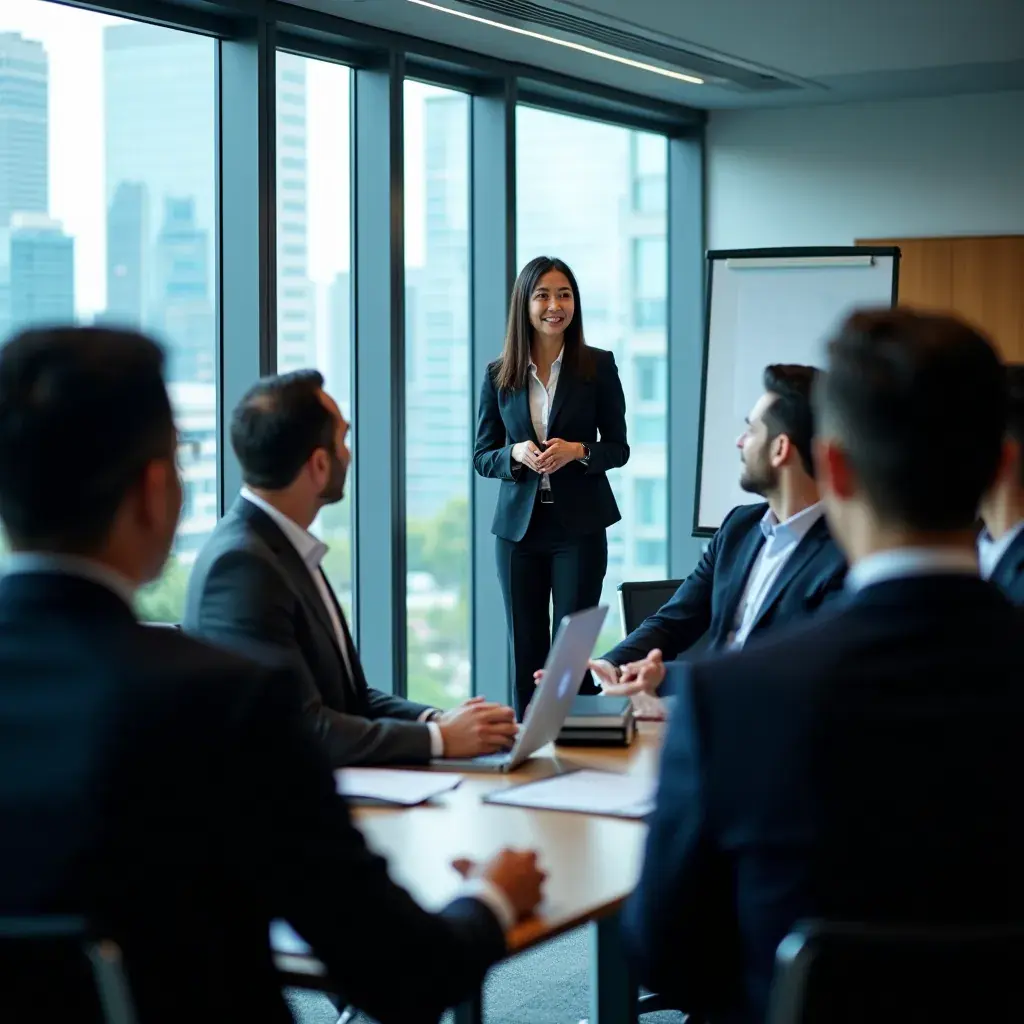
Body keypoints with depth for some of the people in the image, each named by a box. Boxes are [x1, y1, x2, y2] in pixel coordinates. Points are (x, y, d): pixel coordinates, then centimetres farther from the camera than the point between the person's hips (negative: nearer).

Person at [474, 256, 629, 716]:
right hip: (518, 524, 2)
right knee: (525, 647, 6)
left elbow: (618, 448, 3)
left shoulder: (598, 366, -1)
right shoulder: (498, 375, 3)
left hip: (579, 523, -2)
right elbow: (481, 457, 6)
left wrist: (577, 451, -17)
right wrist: (516, 454, -15)